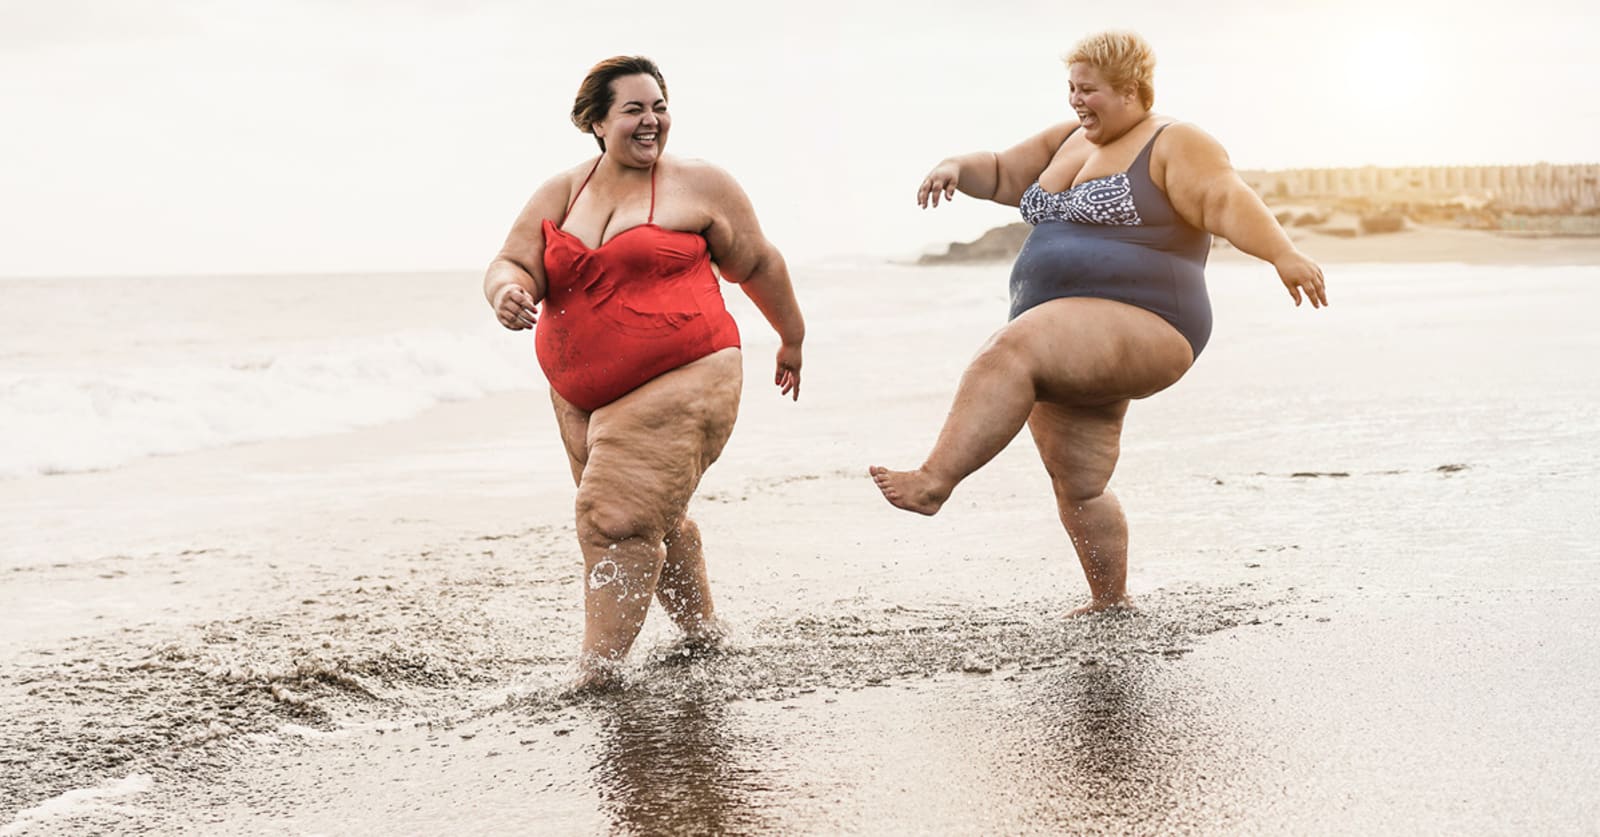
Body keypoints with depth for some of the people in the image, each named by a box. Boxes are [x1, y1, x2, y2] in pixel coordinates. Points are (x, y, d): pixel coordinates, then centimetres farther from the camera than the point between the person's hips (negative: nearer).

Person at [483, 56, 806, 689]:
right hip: (582, 395, 5)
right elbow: (512, 265, 1)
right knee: (654, 518, 17)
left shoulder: (699, 186, 0)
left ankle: (596, 670, -12)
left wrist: (791, 340, 18)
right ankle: (699, 629, 37)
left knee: (621, 518, -16)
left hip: (682, 380, -5)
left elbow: (759, 266, 9)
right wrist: (508, 292, -23)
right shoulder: (559, 195, 9)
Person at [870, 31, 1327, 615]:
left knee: (1006, 354, -31)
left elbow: (1226, 202, -18)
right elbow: (1004, 174, 26)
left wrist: (1283, 255, -35)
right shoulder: (1070, 141, 20)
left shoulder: (1173, 145, -3)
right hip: (1070, 350, 9)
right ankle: (1111, 602, 21)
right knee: (1079, 488, 7)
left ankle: (933, 481, -37)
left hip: (1139, 331, -9)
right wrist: (957, 168, 3)